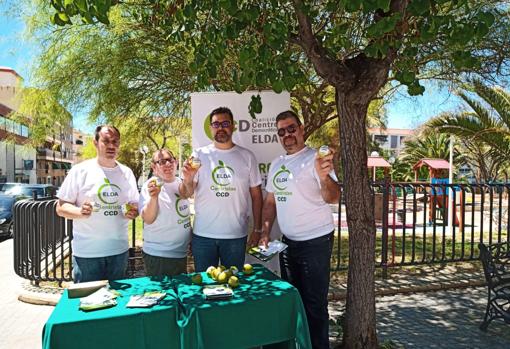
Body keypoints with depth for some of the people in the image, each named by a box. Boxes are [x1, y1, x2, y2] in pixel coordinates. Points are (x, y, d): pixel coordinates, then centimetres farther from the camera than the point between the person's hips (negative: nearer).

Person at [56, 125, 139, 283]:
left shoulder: (127, 173, 7)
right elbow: (61, 207, -3)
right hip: (87, 252, -3)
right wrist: (80, 212, -23)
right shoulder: (80, 170, -5)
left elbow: (135, 204, 14)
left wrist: (133, 212, -8)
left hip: (119, 251, 4)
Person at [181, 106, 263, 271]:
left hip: (236, 236, 0)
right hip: (202, 235, 0)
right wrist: (188, 180, -24)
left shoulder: (246, 156, 2)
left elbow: (256, 195, 5)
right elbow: (187, 194, -2)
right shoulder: (199, 155, 0)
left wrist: (257, 229, 3)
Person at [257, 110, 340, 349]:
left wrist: (324, 177, -45)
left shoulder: (315, 159, -14)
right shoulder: (276, 164, 8)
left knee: (314, 303, 3)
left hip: (315, 241, -7)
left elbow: (333, 198, -26)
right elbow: (270, 201, 15)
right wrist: (265, 233, 7)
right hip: (288, 241, 7)